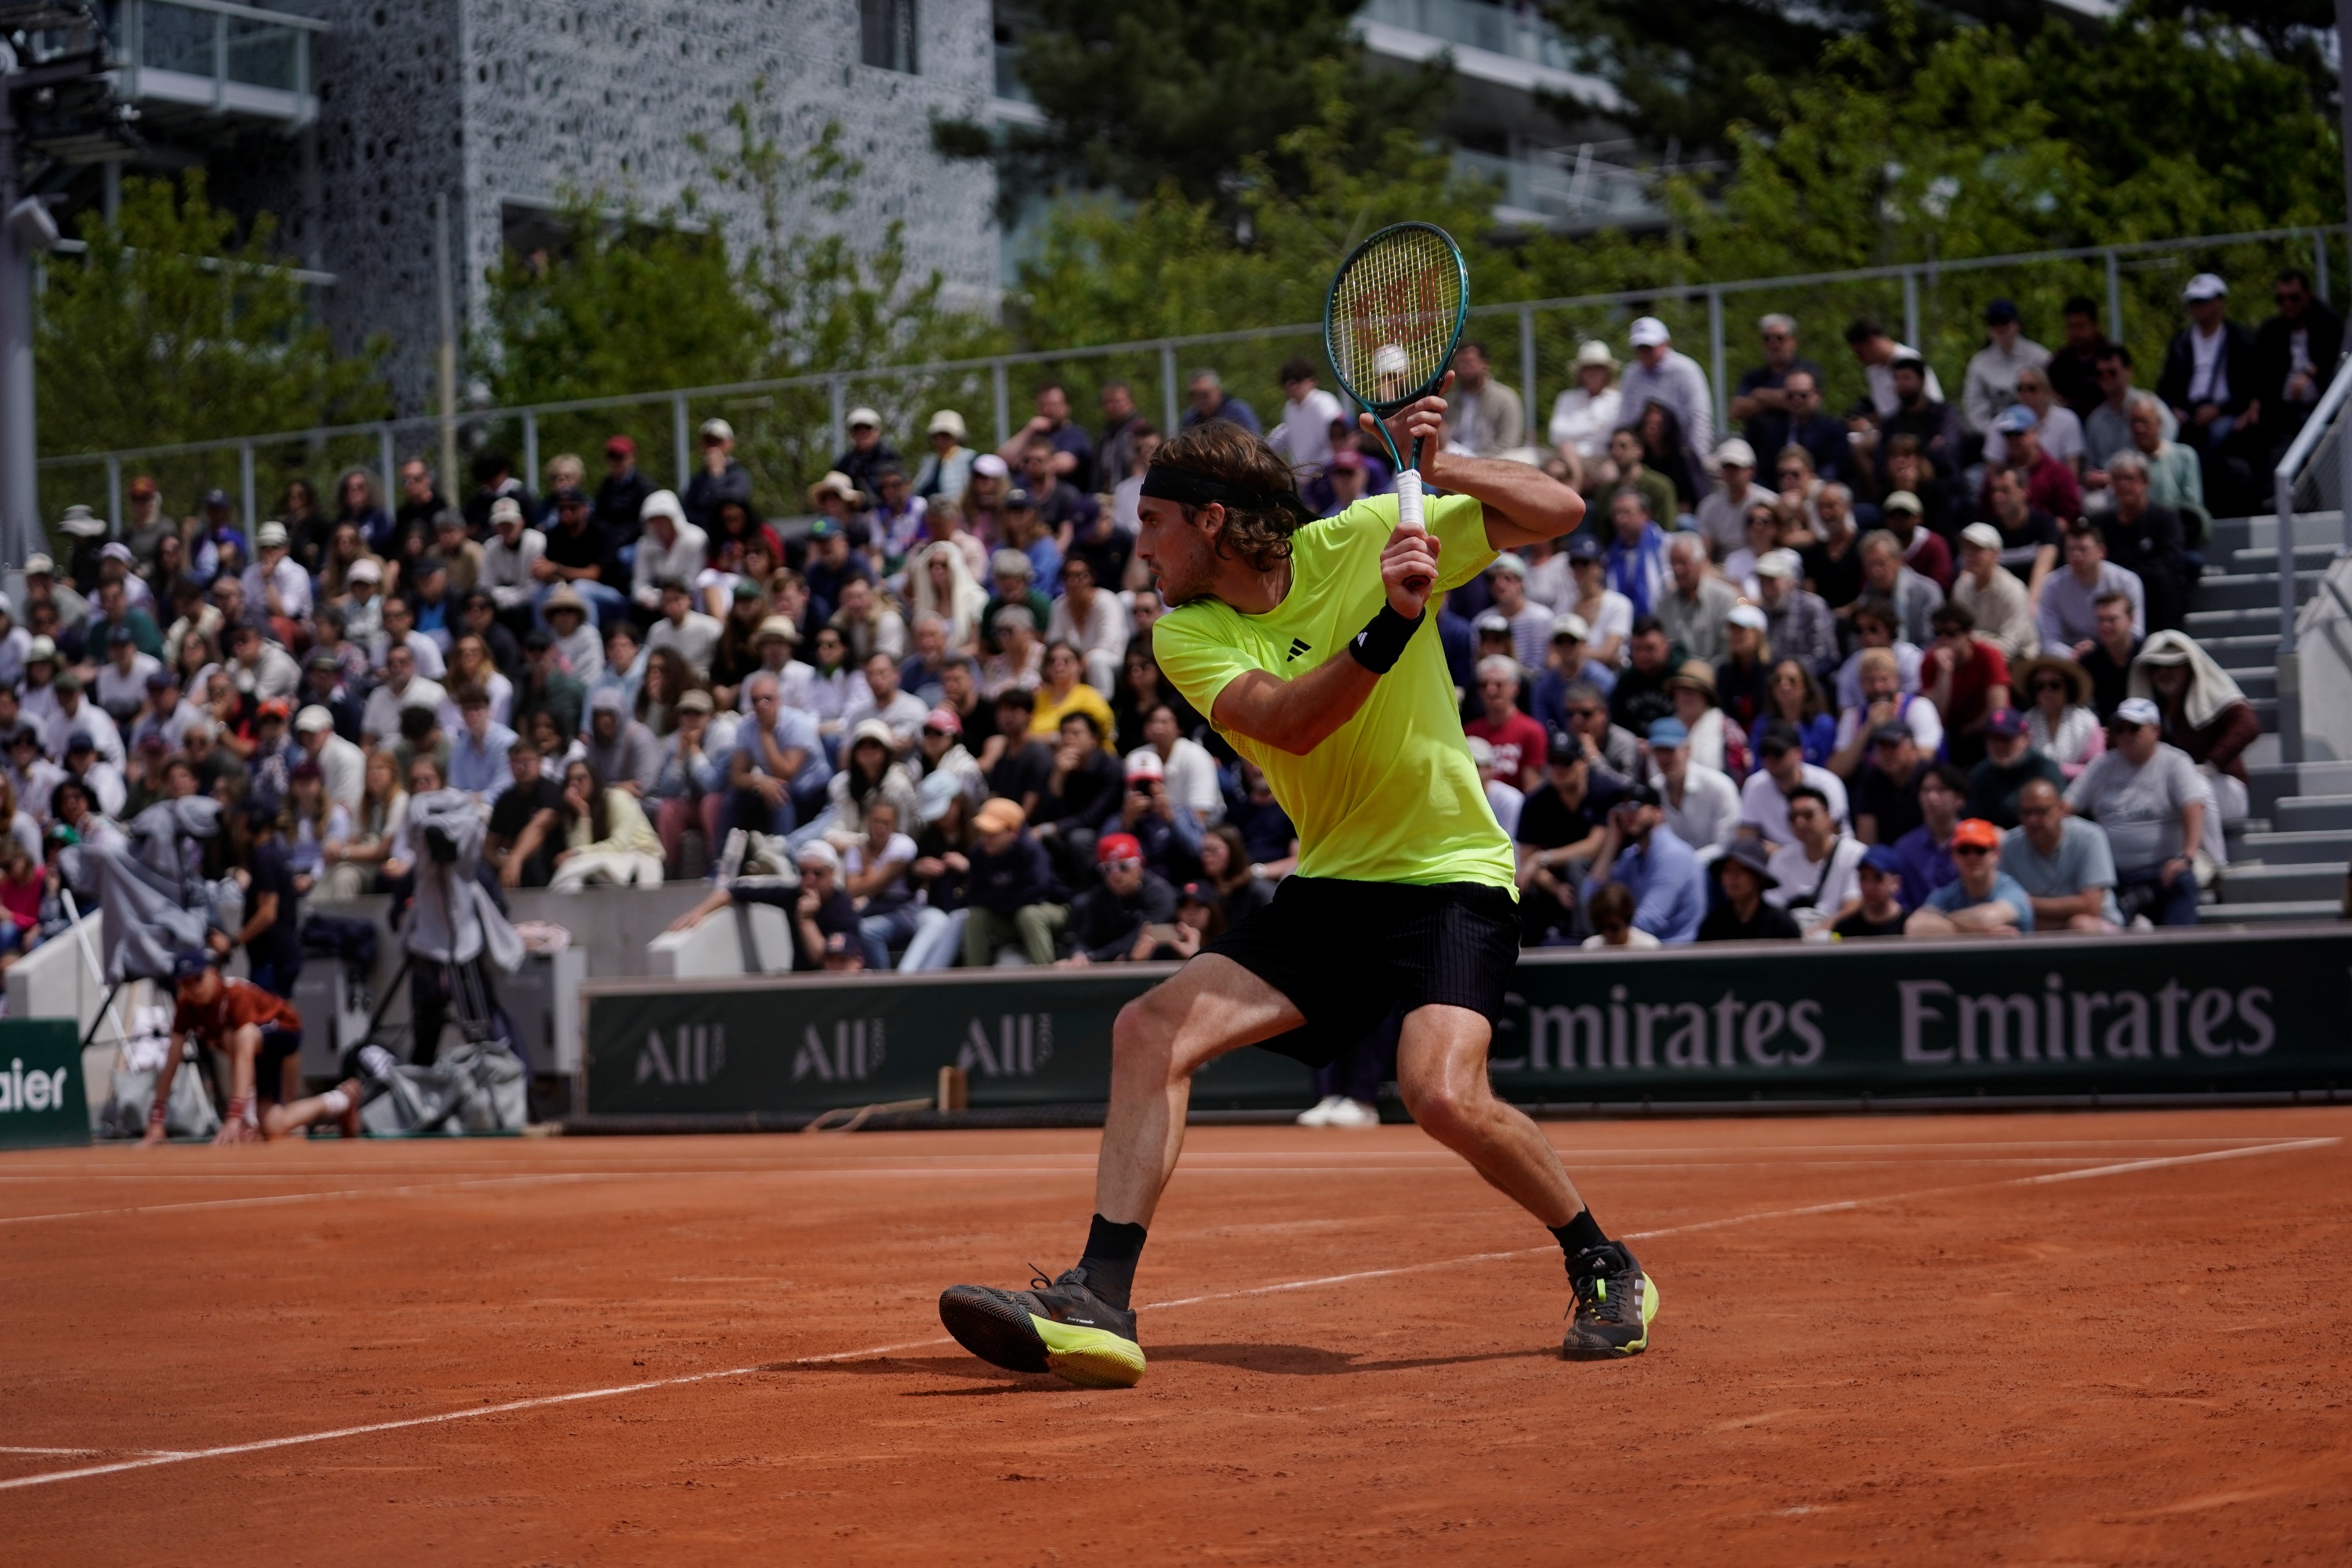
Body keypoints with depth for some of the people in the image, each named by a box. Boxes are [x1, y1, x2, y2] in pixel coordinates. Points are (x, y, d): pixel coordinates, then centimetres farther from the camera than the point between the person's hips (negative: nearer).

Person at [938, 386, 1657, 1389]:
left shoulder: (1361, 541, -7)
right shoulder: (1186, 636, -2)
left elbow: (1559, 512, -5)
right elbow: (1285, 721, -22)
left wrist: (1439, 468, -21)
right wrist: (1387, 625, -37)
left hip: (1450, 875, -5)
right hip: (1329, 884, 5)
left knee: (1443, 1095, -26)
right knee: (1150, 1033, -12)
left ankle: (1604, 1269, -2)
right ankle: (1099, 1301, -13)